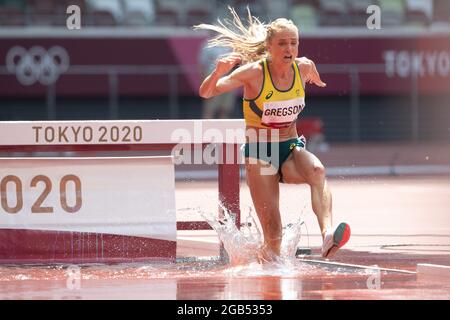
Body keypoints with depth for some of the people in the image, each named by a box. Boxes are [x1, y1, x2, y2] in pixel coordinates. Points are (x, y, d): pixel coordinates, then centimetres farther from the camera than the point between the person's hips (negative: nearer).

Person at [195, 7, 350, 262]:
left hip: (292, 149, 3)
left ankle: (328, 235, -52)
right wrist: (219, 72, -33)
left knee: (317, 171, -35)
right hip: (259, 153, -3)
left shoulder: (304, 67, -1)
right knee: (273, 235, -10)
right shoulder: (253, 73, -14)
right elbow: (206, 93, -20)